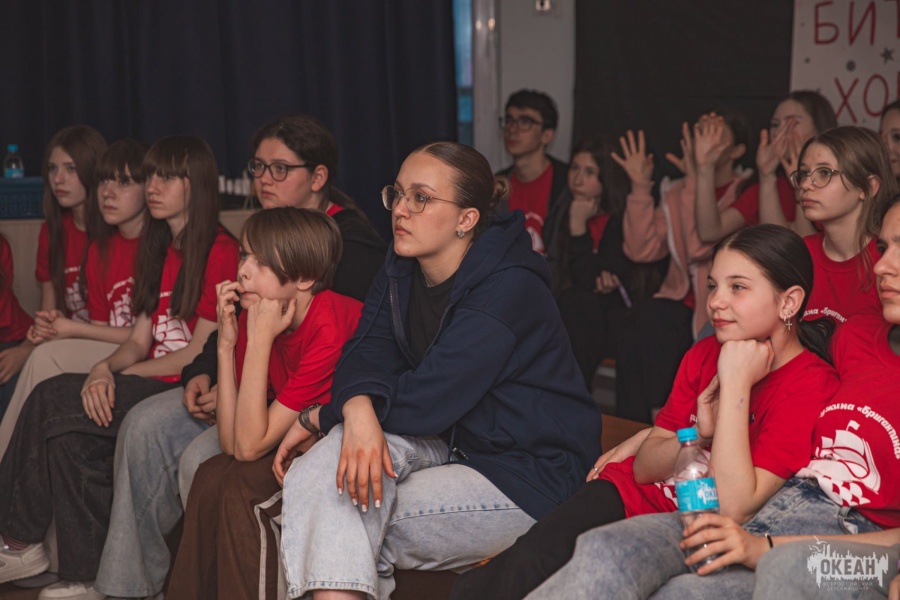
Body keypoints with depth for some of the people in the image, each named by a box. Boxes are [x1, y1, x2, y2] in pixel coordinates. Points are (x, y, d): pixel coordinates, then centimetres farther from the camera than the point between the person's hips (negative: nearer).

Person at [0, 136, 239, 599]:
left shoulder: (220, 252, -6)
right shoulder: (160, 250, 22)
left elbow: (201, 352, -10)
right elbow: (139, 340, 15)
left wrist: (121, 375, -3)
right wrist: (105, 369, -7)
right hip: (148, 384, 8)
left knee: (52, 401, -22)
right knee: (71, 434, -19)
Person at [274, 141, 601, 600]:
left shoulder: (508, 289, -23)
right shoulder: (401, 269, 3)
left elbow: (427, 398, -26)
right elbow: (367, 353, -10)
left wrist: (319, 418, -16)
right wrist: (358, 410, -35)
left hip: (531, 478, -7)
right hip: (452, 444, 7)